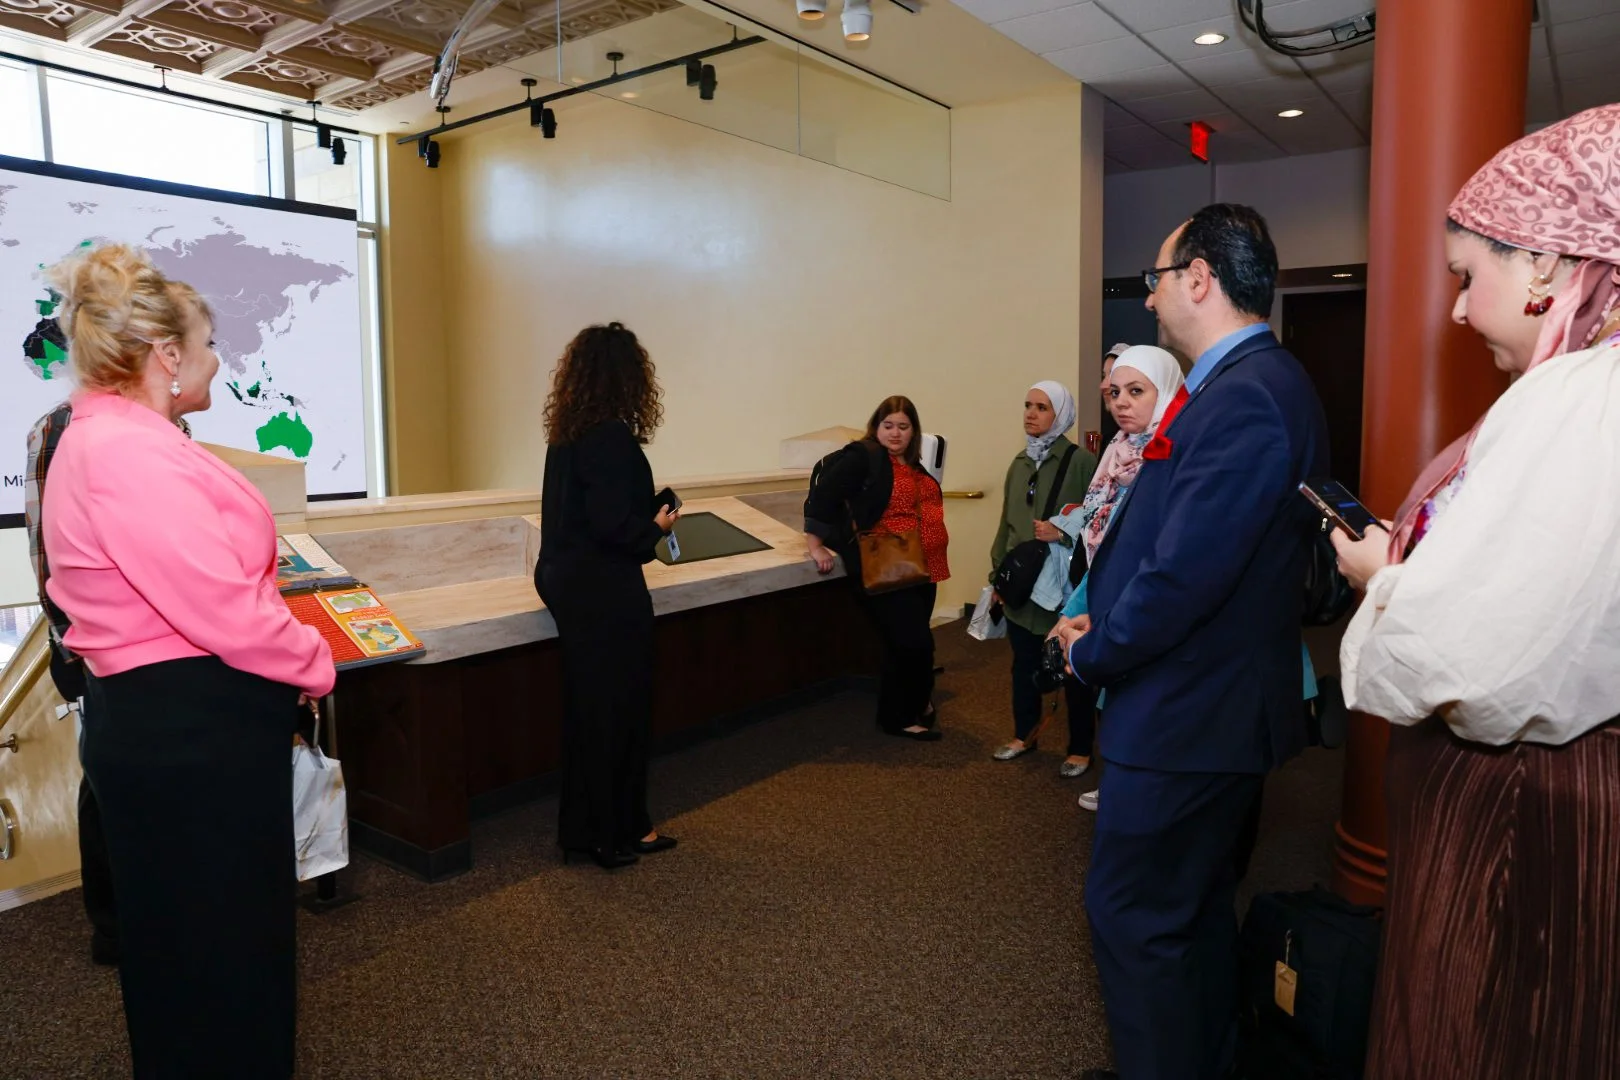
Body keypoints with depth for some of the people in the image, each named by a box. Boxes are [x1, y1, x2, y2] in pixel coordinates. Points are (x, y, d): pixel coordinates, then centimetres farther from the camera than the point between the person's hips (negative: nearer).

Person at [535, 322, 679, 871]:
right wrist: (657, 526, -7)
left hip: (567, 581, 9)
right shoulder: (612, 439, -20)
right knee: (617, 710, 5)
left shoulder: (565, 433, 7)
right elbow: (612, 525, -24)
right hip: (605, 593, -9)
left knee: (587, 709, 17)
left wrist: (646, 516, 14)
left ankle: (585, 827, 30)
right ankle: (616, 833, 19)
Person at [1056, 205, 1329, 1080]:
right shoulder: (1253, 383, 9)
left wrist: (1093, 652, -11)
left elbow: (1185, 572, -27)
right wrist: (1100, 631, 5)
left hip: (1183, 714, -10)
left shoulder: (1245, 397, -23)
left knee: (1132, 915, 4)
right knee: (1196, 909, 24)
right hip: (1214, 705, 10)